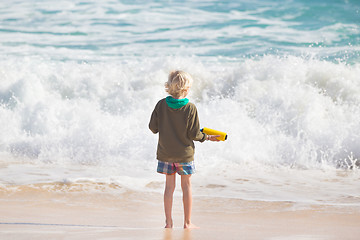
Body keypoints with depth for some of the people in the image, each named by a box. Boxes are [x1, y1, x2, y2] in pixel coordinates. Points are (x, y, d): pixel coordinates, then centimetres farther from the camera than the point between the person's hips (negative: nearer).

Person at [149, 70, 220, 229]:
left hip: (165, 153, 3)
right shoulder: (190, 108, -14)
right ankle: (187, 222, 11)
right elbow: (193, 134, -13)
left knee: (169, 186, 10)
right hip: (184, 153, -3)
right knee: (186, 186, 8)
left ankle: (168, 221, 8)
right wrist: (207, 137, 5)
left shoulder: (161, 105, -6)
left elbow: (153, 127, -1)